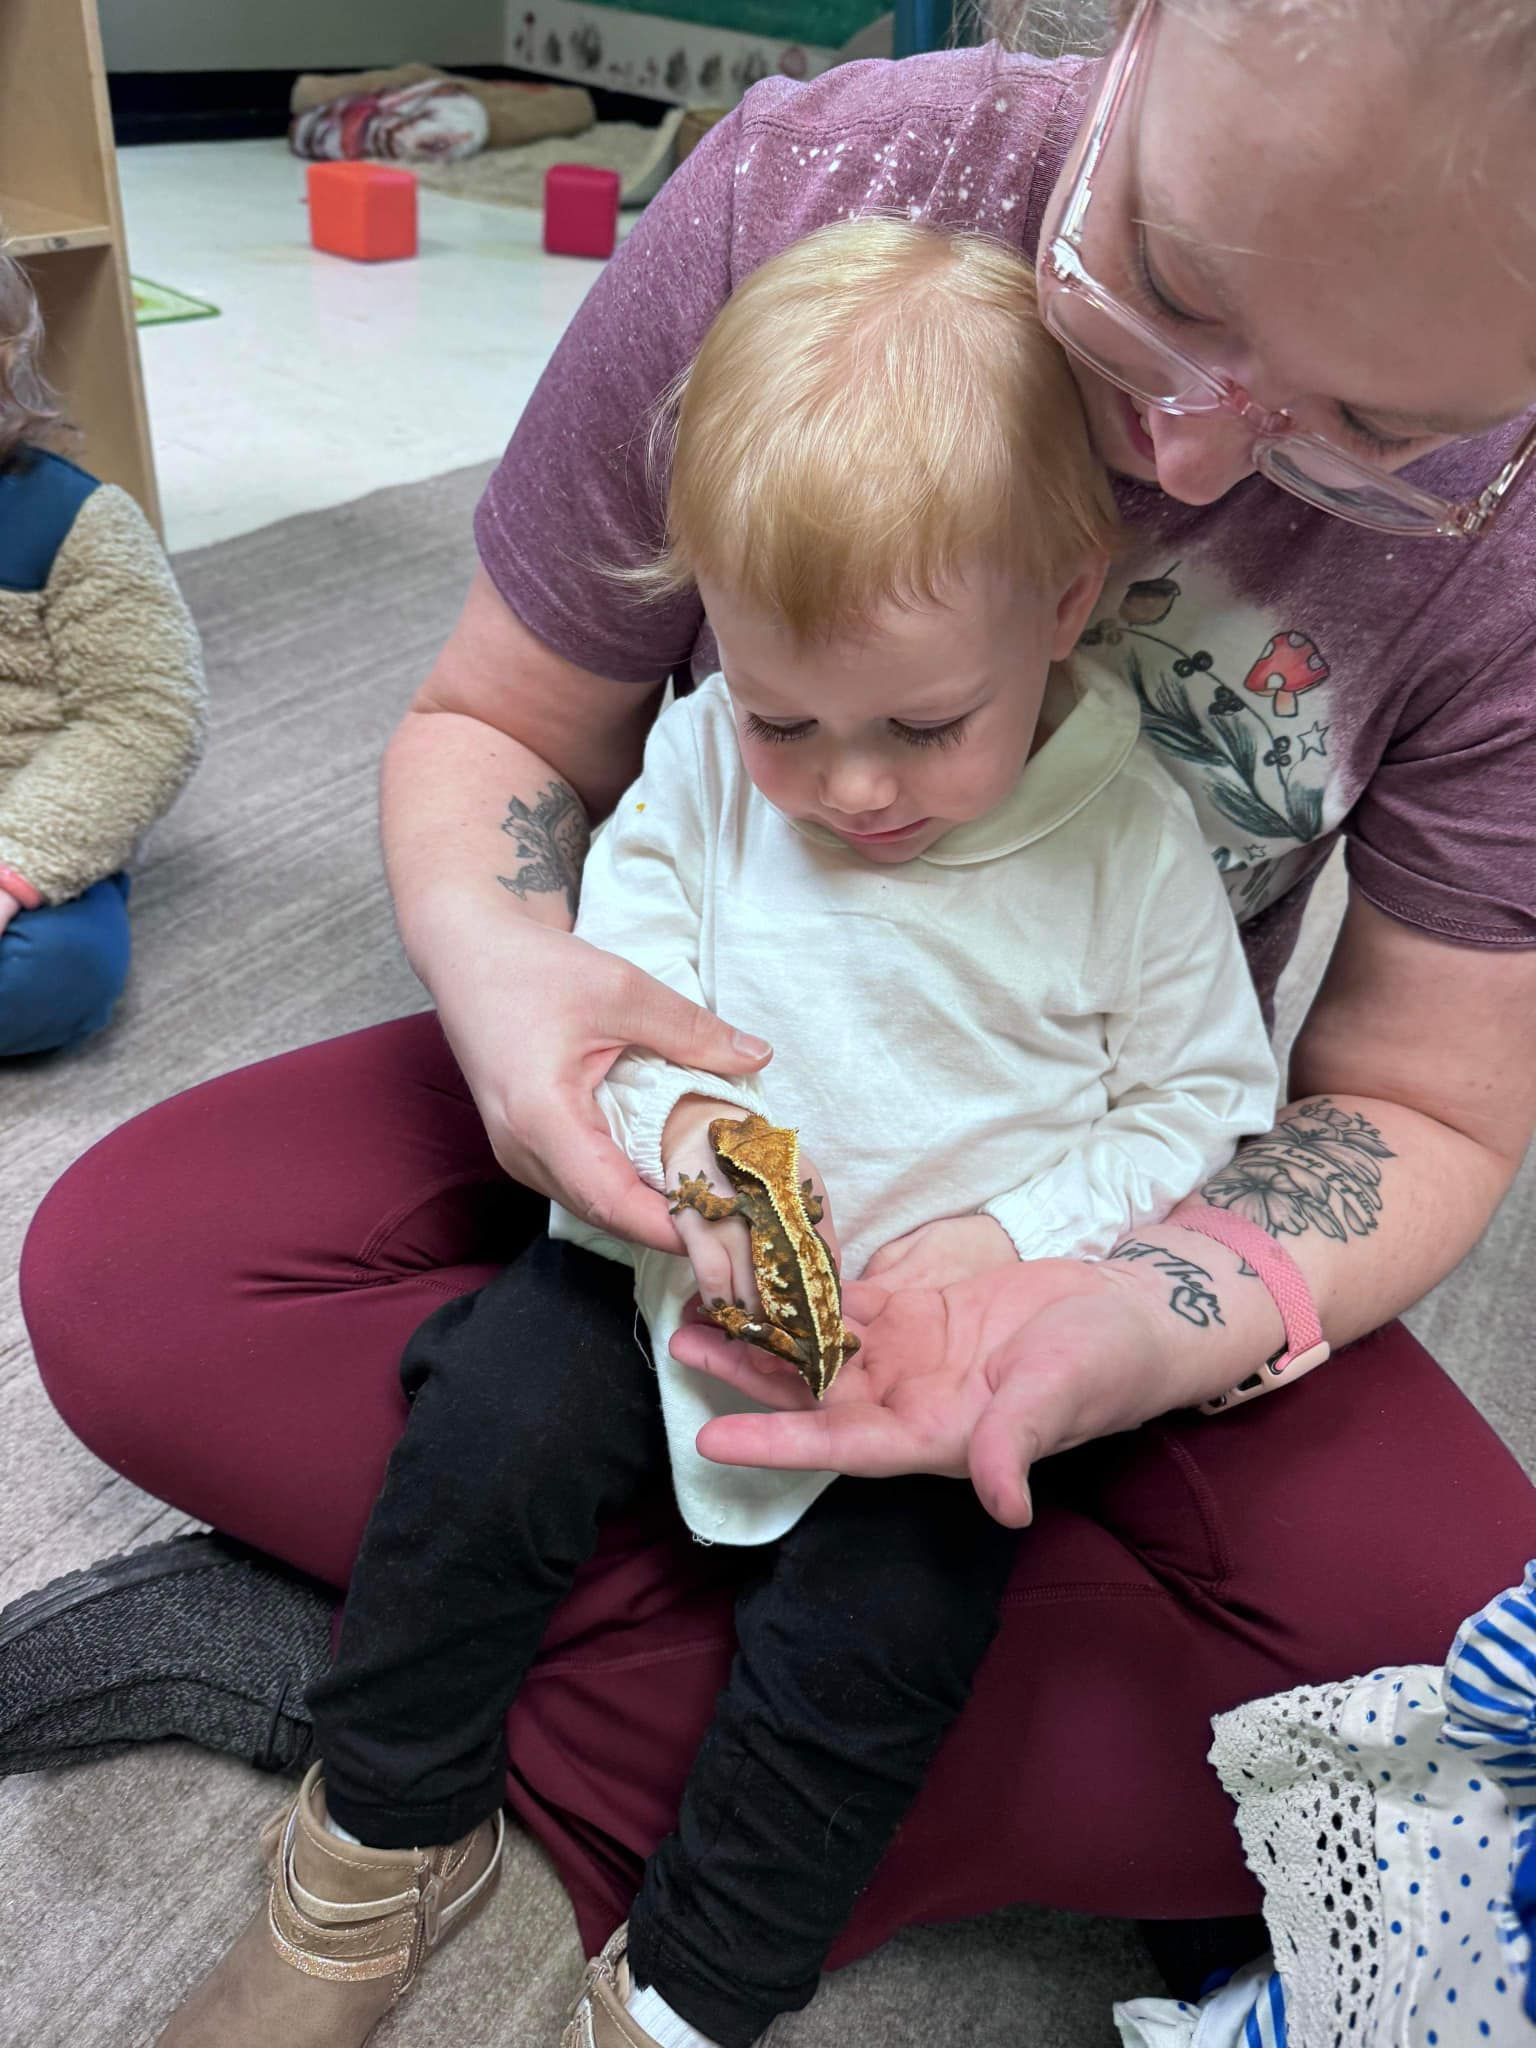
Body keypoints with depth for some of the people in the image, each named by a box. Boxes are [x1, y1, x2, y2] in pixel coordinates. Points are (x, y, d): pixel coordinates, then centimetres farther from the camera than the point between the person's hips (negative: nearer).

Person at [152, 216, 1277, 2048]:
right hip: (679, 1262, 3)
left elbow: (1199, 1106, -5)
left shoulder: (1130, 841, -12)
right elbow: (618, 979, -2)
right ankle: (385, 1842, 13)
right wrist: (684, 1132, -21)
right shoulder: (704, 760, -6)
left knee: (870, 1634, -16)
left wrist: (1010, 1244, -19)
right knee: (486, 1422, -13)